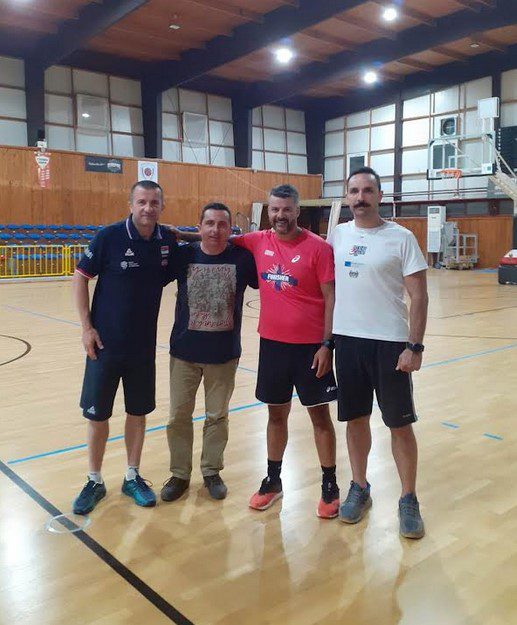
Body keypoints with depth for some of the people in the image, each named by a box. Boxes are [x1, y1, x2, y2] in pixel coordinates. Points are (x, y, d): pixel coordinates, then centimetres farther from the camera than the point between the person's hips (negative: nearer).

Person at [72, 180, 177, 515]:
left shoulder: (168, 240, -3)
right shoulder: (110, 236, -13)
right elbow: (81, 277, -6)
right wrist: (87, 327, -9)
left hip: (144, 344, 3)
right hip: (105, 343, -3)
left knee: (138, 411, 13)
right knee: (98, 414, 6)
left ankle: (133, 477, 30)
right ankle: (95, 481, 25)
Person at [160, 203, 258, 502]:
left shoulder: (243, 258, -8)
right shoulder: (183, 255, -5)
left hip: (224, 353, 0)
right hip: (185, 351, 1)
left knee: (218, 416, 13)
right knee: (179, 416, 10)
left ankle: (212, 471, 32)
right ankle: (180, 474, 28)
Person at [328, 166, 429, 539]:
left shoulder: (401, 238, -6)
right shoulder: (337, 235, 6)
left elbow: (418, 296, -7)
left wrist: (415, 346, -12)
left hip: (390, 342, -3)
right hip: (347, 340, 4)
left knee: (400, 423, 5)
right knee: (356, 418, 13)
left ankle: (409, 500, 20)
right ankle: (359, 488, 30)